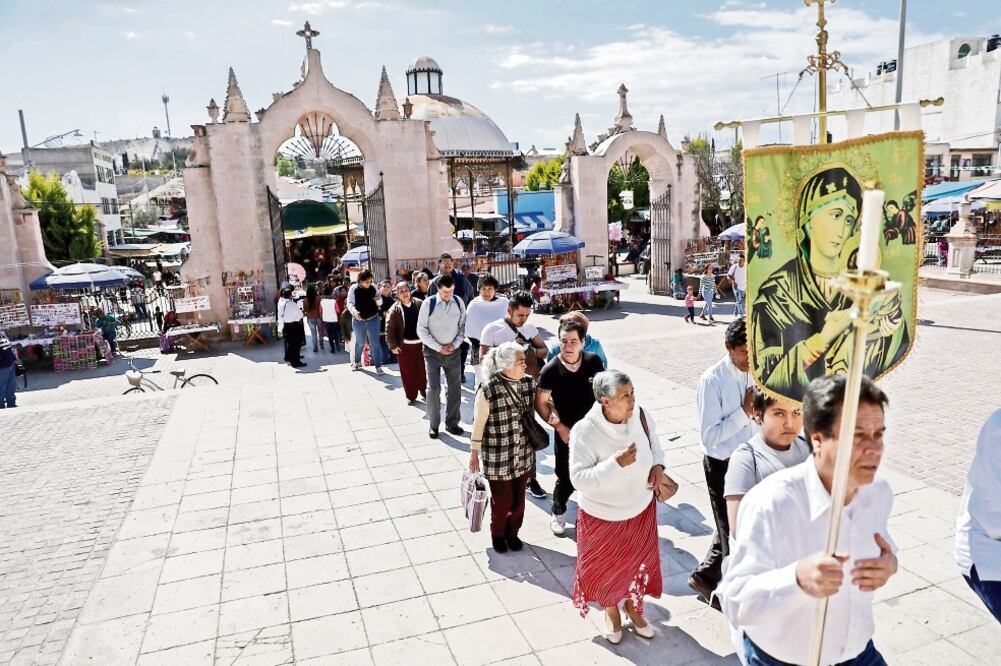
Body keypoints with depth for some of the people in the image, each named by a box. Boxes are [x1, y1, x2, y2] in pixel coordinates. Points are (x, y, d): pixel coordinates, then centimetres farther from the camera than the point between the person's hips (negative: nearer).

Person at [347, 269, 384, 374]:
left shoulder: (373, 287, -6)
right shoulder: (353, 289, -11)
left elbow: (380, 304, 1)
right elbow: (349, 303, -8)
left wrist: (378, 299, -22)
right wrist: (354, 312, -27)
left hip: (373, 319, 0)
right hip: (358, 321, 0)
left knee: (375, 343, -3)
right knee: (359, 342, 18)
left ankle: (378, 365, 4)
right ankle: (356, 361, 40)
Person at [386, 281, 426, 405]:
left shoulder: (419, 304, -2)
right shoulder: (395, 309, -8)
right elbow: (389, 328, -8)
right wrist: (393, 345, -11)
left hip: (421, 343, 2)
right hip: (405, 345, -2)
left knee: (422, 369, 13)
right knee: (408, 372, 5)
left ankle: (423, 389, 36)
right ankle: (411, 395, 19)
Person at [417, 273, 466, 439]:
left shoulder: (459, 302, -3)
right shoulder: (428, 304, -12)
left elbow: (463, 326, 6)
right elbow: (421, 330, -9)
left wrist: (455, 344, -8)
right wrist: (439, 348, -13)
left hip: (453, 352, 3)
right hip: (433, 352, -3)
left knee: (454, 388, 8)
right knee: (433, 389, -1)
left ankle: (452, 423, 21)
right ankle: (434, 425, 13)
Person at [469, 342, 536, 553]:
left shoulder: (529, 382, -6)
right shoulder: (488, 390, -22)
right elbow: (478, 424, -12)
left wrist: (533, 445, 14)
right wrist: (474, 453, -4)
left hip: (523, 455, 4)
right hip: (497, 458, -4)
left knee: (519, 498, 18)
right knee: (501, 500, 13)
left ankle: (512, 532, 43)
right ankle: (497, 534, 40)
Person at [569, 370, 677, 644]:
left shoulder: (640, 416, -16)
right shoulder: (585, 431, -30)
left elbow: (655, 445, 4)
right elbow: (579, 479, -29)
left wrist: (658, 467, -16)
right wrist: (616, 464, -39)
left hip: (640, 509, 4)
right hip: (603, 516, -4)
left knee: (638, 561, 24)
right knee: (607, 567, 19)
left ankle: (634, 608, 54)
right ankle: (611, 611, 50)